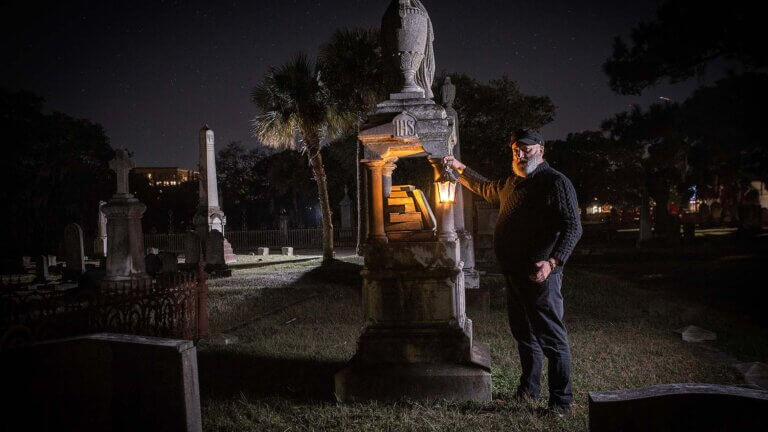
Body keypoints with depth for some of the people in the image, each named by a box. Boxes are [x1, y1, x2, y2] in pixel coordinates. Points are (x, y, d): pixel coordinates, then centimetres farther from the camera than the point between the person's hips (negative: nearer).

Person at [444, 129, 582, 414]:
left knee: (551, 338, -5)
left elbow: (573, 227, -17)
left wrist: (552, 262, -28)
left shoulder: (555, 182, -10)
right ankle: (529, 388, 31)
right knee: (523, 334, 18)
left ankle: (561, 400, 3)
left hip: (540, 275, -9)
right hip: (514, 273, 9)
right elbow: (484, 188, 38)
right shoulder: (511, 184, 16)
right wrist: (461, 168, 36)